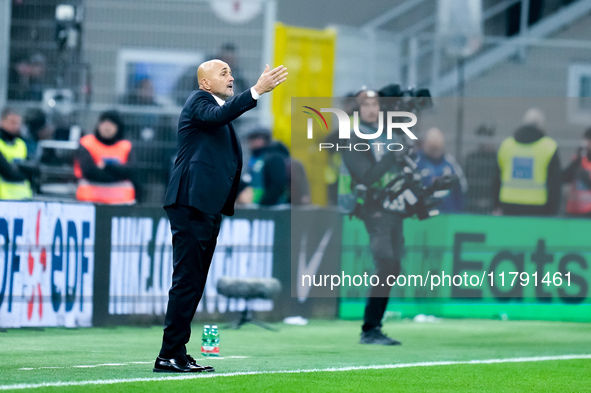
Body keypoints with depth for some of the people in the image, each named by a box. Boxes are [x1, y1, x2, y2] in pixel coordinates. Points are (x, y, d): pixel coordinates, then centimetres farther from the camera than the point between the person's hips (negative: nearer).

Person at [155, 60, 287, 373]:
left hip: (208, 207, 10)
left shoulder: (217, 106, 26)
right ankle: (171, 355, -13)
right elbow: (216, 116, -27)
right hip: (191, 203, -10)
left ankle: (175, 354, 12)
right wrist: (256, 91, -33)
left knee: (193, 282, 10)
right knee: (187, 280, -12)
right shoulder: (199, 101, -4)